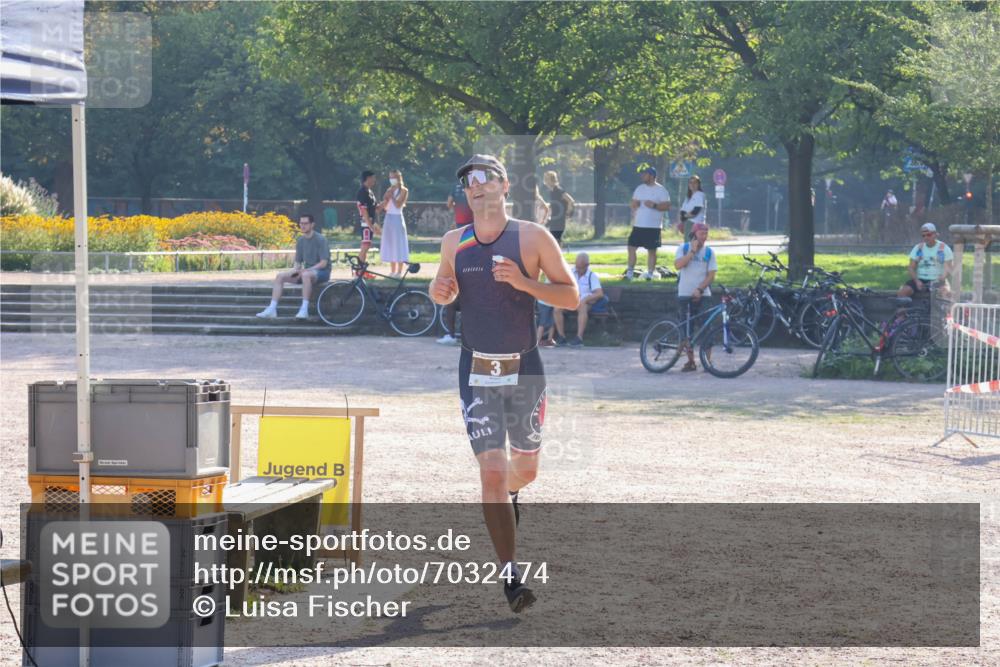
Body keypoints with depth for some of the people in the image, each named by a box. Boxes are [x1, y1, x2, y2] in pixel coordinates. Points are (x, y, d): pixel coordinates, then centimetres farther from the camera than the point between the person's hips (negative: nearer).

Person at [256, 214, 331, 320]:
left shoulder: (320, 239, -11)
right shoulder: (301, 241, 10)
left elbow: (323, 263, -17)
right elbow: (298, 263, 13)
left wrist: (306, 270, -24)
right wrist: (295, 270, -11)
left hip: (322, 272, -7)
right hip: (306, 271, 7)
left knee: (306, 275, -41)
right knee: (280, 276, -10)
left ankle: (304, 310, -42)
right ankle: (272, 309, -16)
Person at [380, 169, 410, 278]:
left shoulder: (403, 190, -4)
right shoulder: (389, 190, 12)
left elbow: (398, 205, -13)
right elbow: (384, 207, 9)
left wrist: (391, 195, -11)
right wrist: (386, 198, -7)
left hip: (397, 218, -6)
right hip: (388, 218, 6)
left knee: (398, 244, -6)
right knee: (390, 244, 6)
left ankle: (399, 272, -5)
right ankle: (392, 271, 11)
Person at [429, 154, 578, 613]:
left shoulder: (533, 238, -5)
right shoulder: (454, 242, 4)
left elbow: (571, 296, -4)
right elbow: (441, 289, 20)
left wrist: (524, 282, -20)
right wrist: (440, 291, -5)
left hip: (524, 368, 0)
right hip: (476, 370, 1)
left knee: (525, 469, 13)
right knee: (491, 470, -10)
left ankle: (509, 492, 52)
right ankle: (510, 576, -8)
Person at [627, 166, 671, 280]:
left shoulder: (661, 190, -5)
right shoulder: (640, 188, 12)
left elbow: (667, 206, -10)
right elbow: (633, 203, 18)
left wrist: (654, 205, -22)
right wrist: (634, 205, -5)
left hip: (653, 226, -5)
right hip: (638, 224, 5)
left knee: (651, 250, 1)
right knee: (631, 247, 0)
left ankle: (650, 273, 7)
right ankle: (630, 272, 5)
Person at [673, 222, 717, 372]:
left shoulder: (709, 252, 3)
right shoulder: (683, 248, 3)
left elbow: (711, 275, -2)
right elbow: (678, 265, -13)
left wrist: (700, 289, -15)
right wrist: (693, 251, -14)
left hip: (702, 295, 0)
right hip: (685, 294, 0)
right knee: (687, 329, 4)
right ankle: (691, 362, 13)